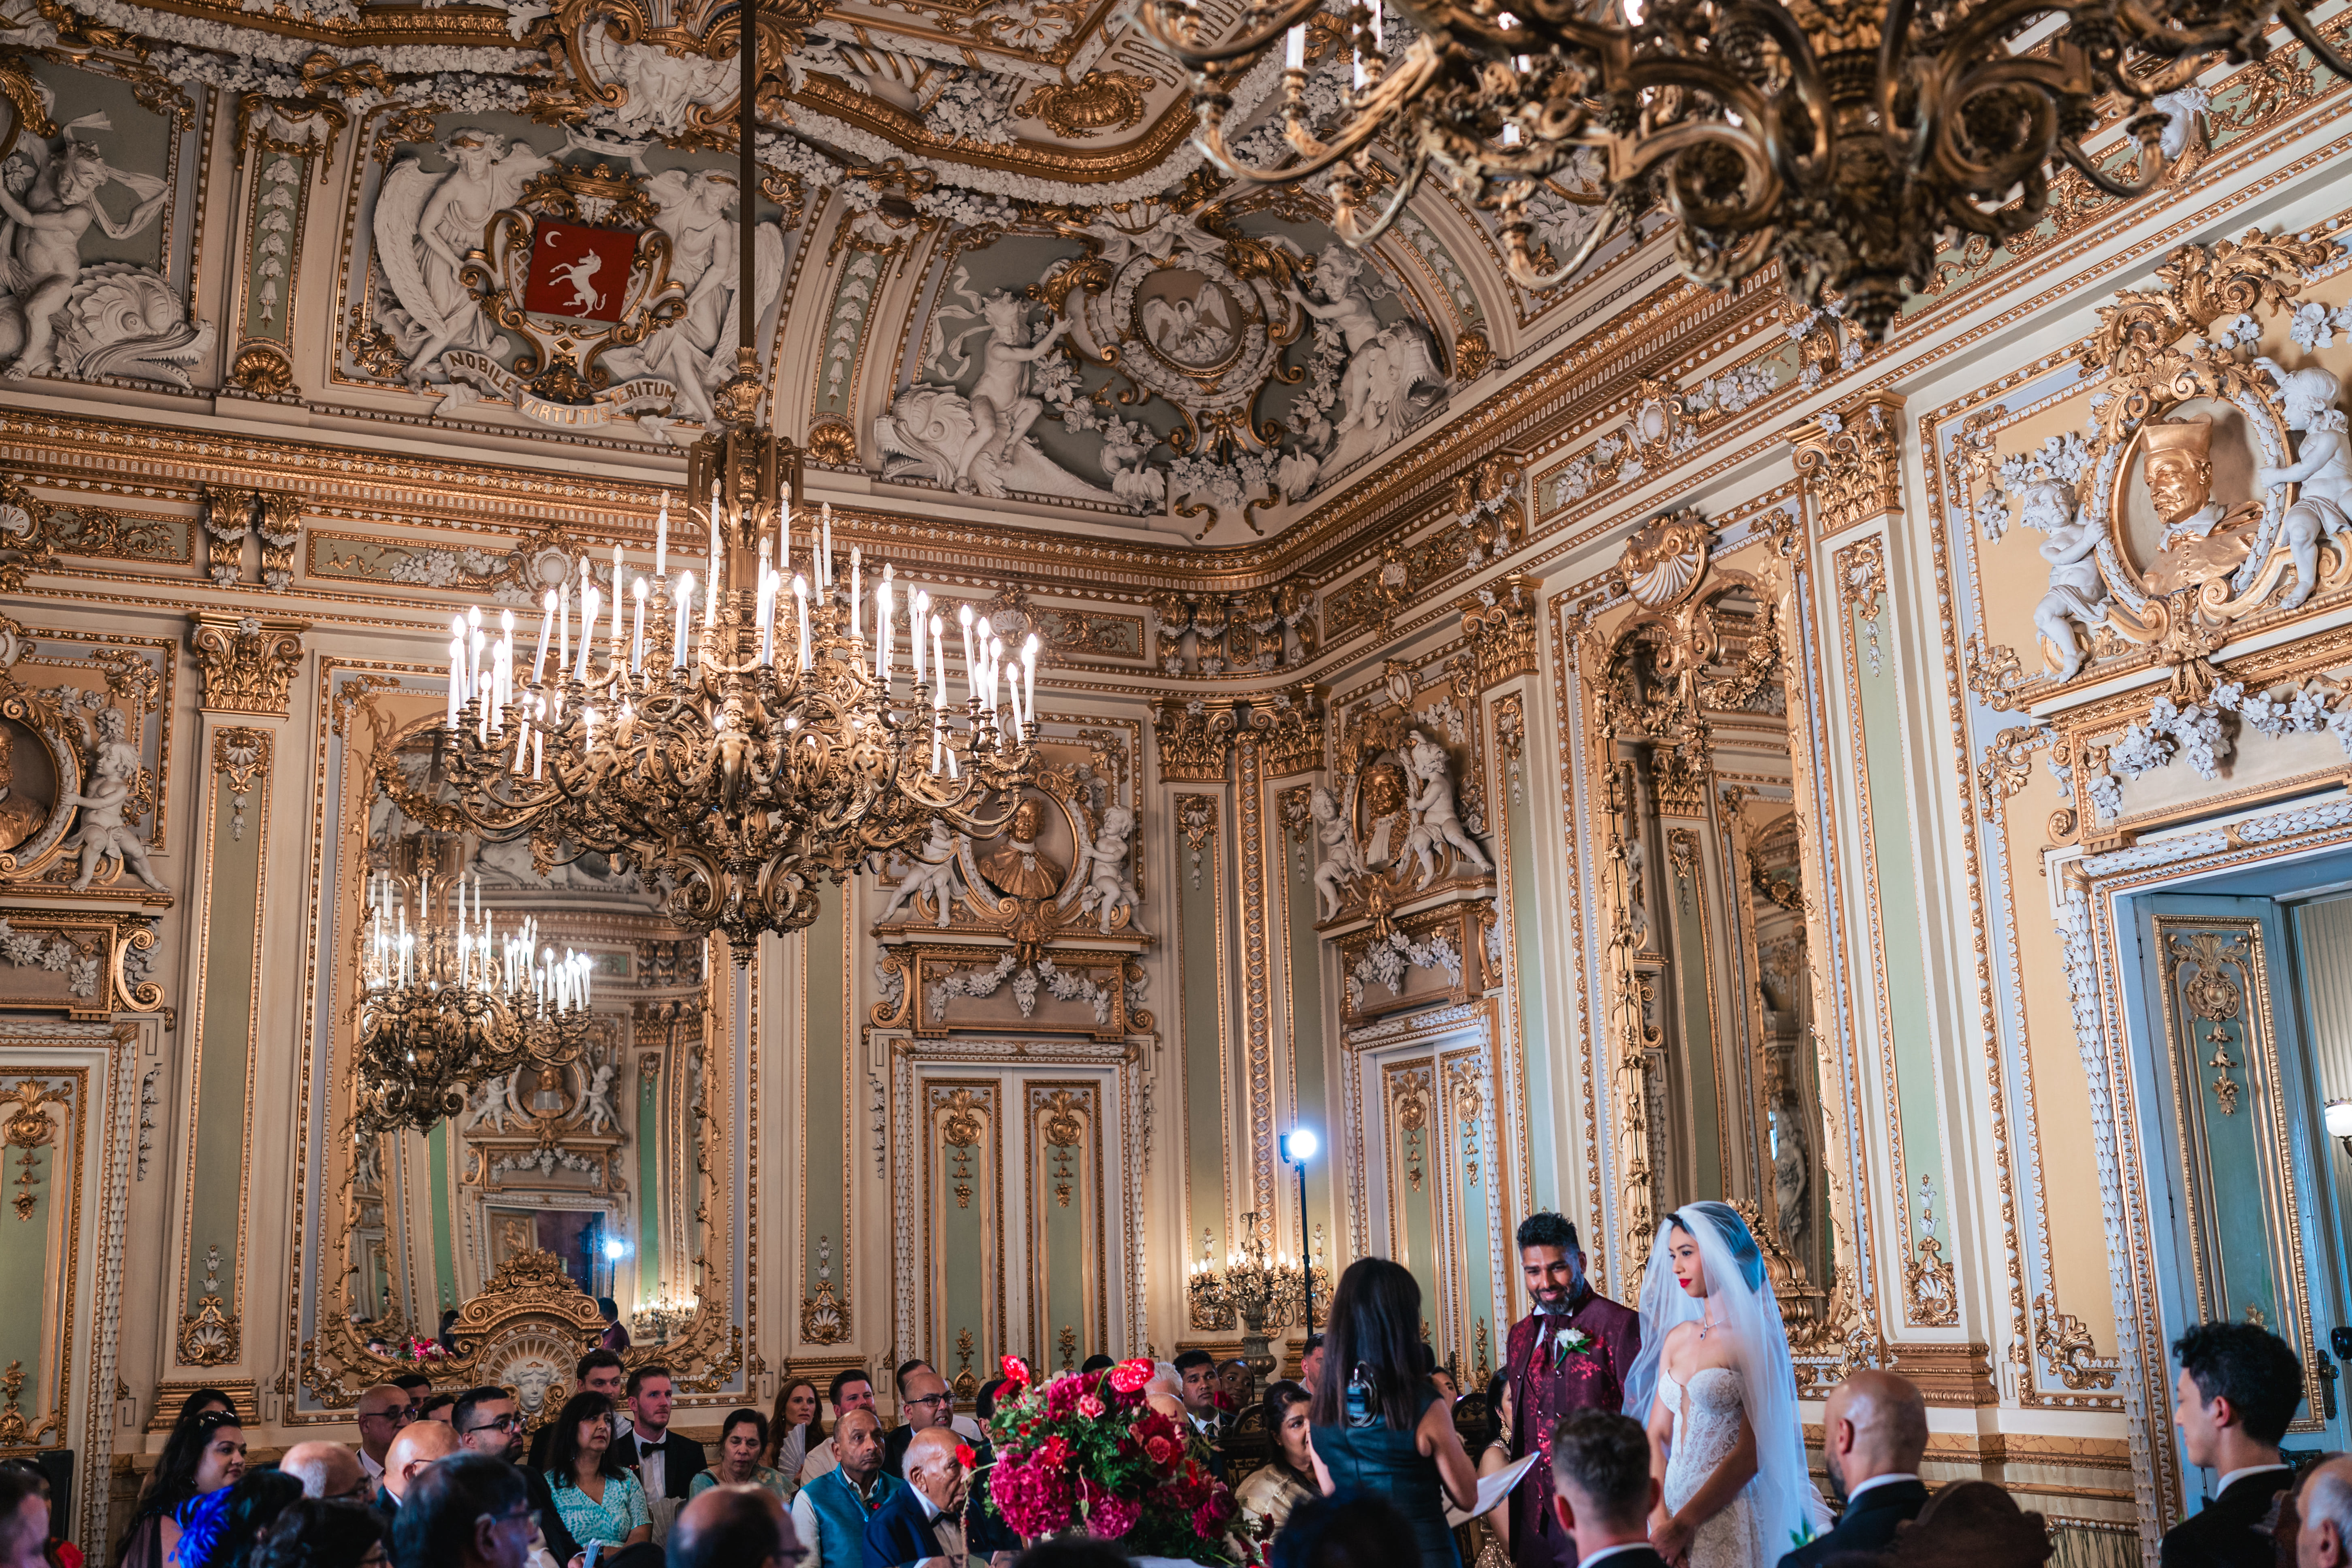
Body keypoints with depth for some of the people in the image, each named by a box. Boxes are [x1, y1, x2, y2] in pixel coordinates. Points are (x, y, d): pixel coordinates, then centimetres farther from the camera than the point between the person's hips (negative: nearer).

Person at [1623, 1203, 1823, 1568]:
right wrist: (1660, 1517, -7)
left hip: (1728, 1515, -6)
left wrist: (1683, 1524, -13)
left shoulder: (1754, 1339, -10)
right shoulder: (1677, 1338, 9)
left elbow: (1751, 1454, -14)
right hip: (1674, 1507, 6)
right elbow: (1657, 1435, 8)